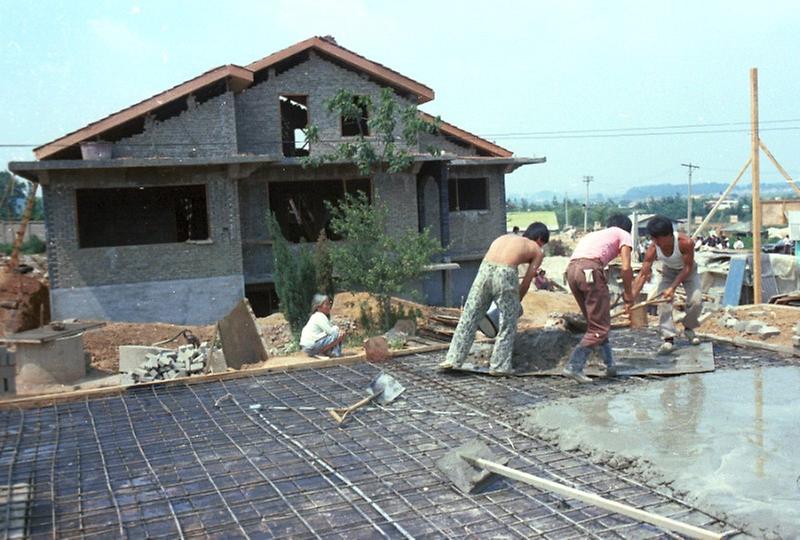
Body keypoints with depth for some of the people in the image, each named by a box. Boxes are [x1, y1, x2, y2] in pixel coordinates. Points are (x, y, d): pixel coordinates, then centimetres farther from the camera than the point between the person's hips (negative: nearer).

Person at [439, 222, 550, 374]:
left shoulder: (504, 237, 32)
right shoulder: (537, 251, 20)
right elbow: (526, 282, 18)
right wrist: (517, 304, 33)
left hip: (485, 270, 4)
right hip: (505, 274, -4)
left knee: (468, 317, 11)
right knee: (508, 323, 14)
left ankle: (452, 359, 12)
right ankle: (499, 365, 17)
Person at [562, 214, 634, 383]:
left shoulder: (594, 234, 37)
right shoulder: (624, 235, 21)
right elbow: (626, 268, 6)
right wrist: (628, 295, 20)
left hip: (571, 269, 7)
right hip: (590, 268, -7)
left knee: (595, 322, 19)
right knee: (600, 327, 1)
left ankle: (610, 365, 24)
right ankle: (574, 366, -9)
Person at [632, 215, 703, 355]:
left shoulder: (685, 242, -38)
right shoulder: (653, 249, -29)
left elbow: (688, 267, -26)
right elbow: (643, 275, -27)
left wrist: (673, 288, -32)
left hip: (688, 271, -2)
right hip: (669, 271, 2)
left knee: (696, 301, -16)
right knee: (663, 301, -19)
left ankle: (688, 328, 14)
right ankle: (669, 338, -14)